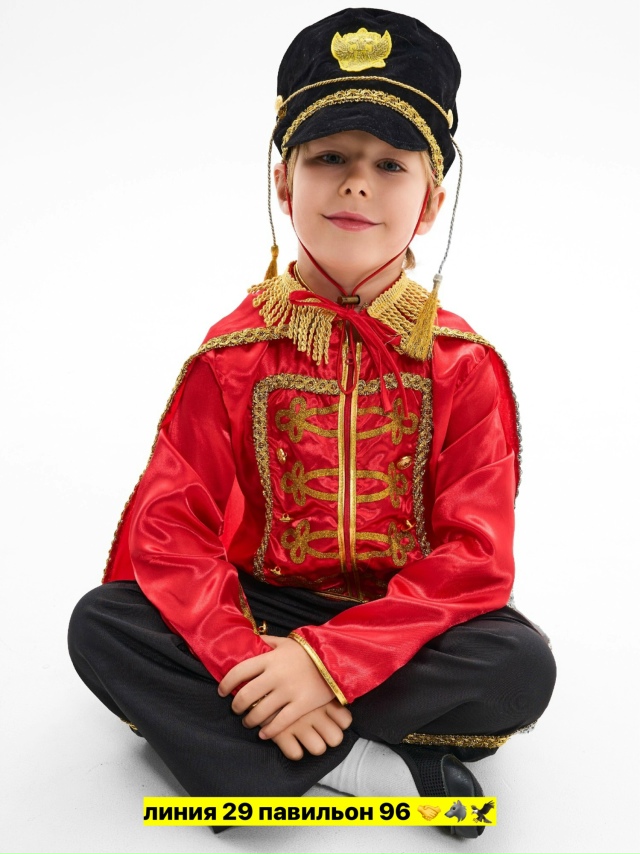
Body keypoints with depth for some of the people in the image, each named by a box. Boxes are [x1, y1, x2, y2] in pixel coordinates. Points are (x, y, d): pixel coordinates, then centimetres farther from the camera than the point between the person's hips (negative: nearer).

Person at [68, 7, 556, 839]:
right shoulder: (235, 354, -4)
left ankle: (243, 755, -20)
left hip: (401, 621, -1)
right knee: (100, 625, -22)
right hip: (260, 611, 2)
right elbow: (170, 529, -11)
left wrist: (329, 661, -28)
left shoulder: (463, 364, -7)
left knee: (523, 667, -28)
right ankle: (385, 768, -24)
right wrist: (247, 659, -28)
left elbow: (475, 557, -15)